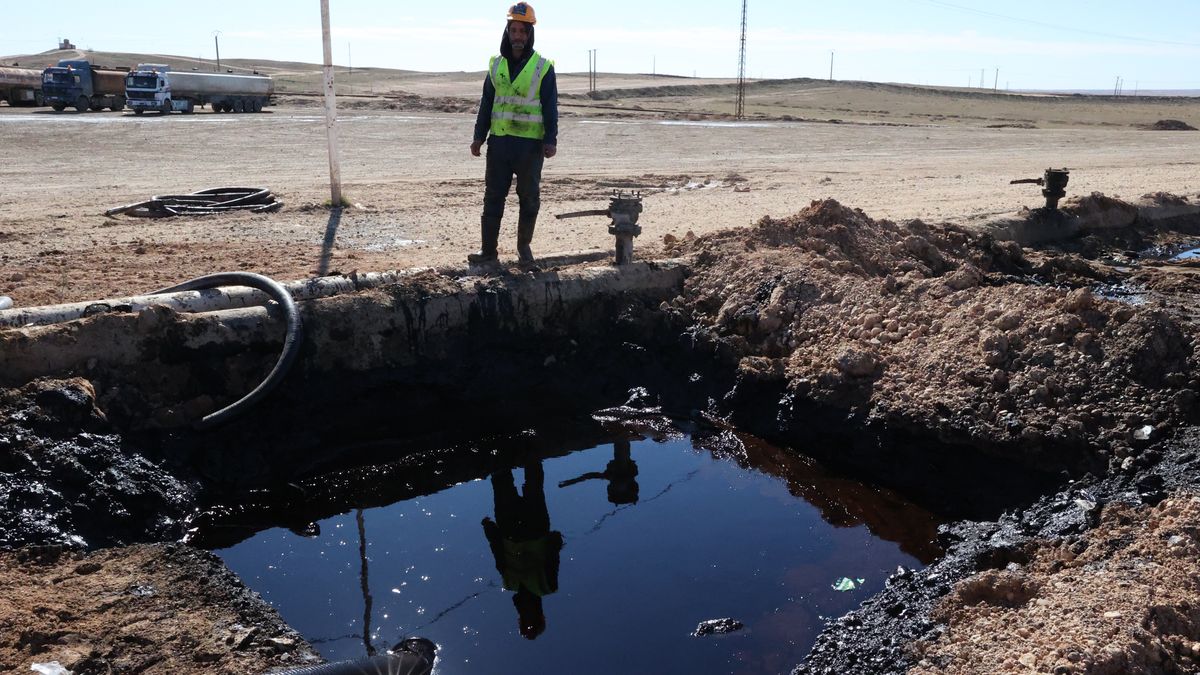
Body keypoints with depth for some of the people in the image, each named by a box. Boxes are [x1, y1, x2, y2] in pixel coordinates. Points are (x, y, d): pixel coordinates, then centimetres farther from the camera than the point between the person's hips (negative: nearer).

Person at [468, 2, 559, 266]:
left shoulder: (543, 67, -1)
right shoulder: (496, 65, 9)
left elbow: (550, 107, -3)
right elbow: (486, 104, 11)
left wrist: (551, 140, -13)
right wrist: (479, 136, 4)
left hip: (531, 145, -3)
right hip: (499, 142, 3)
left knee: (529, 198, 6)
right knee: (493, 197, 3)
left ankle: (524, 246, 20)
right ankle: (488, 249, 8)